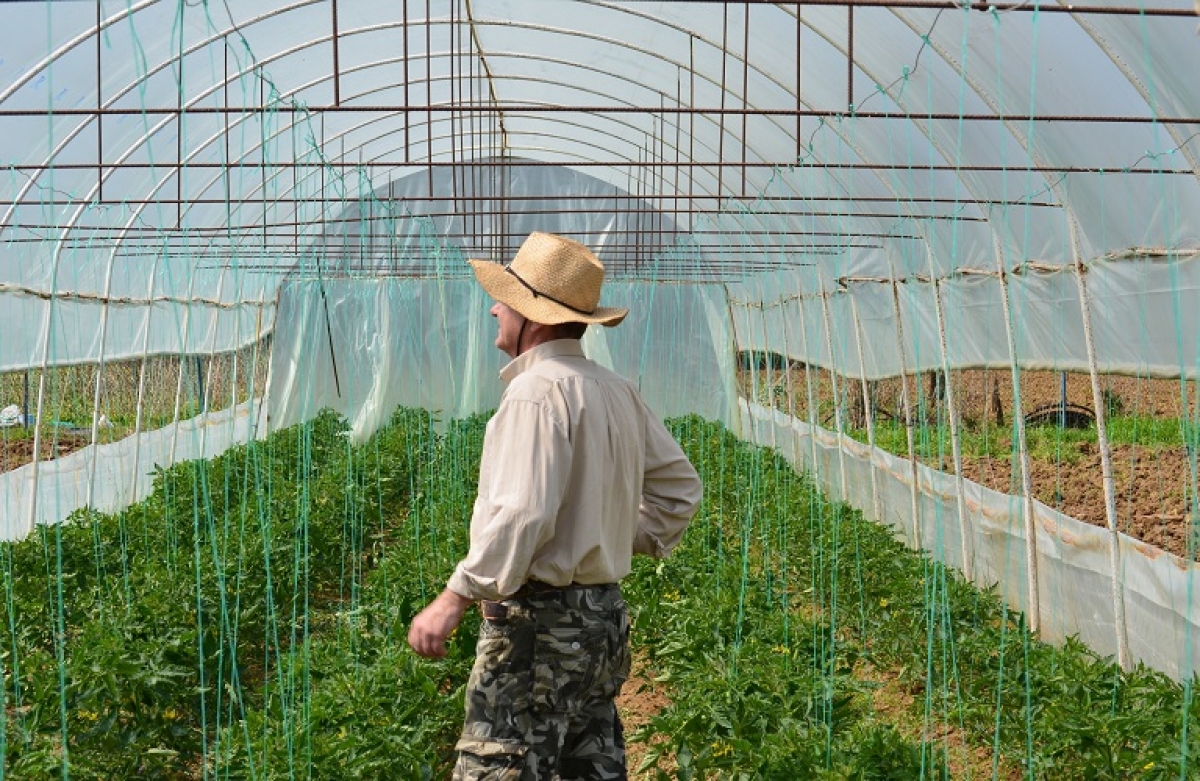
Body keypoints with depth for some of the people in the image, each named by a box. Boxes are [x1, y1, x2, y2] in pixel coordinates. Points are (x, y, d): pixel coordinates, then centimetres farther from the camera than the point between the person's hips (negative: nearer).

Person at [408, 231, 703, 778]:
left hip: (540, 624, -9)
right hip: (605, 617, 10)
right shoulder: (618, 391, 12)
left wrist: (454, 599, -22)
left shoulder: (538, 391, -16)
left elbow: (521, 514, -25)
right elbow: (679, 485, 21)